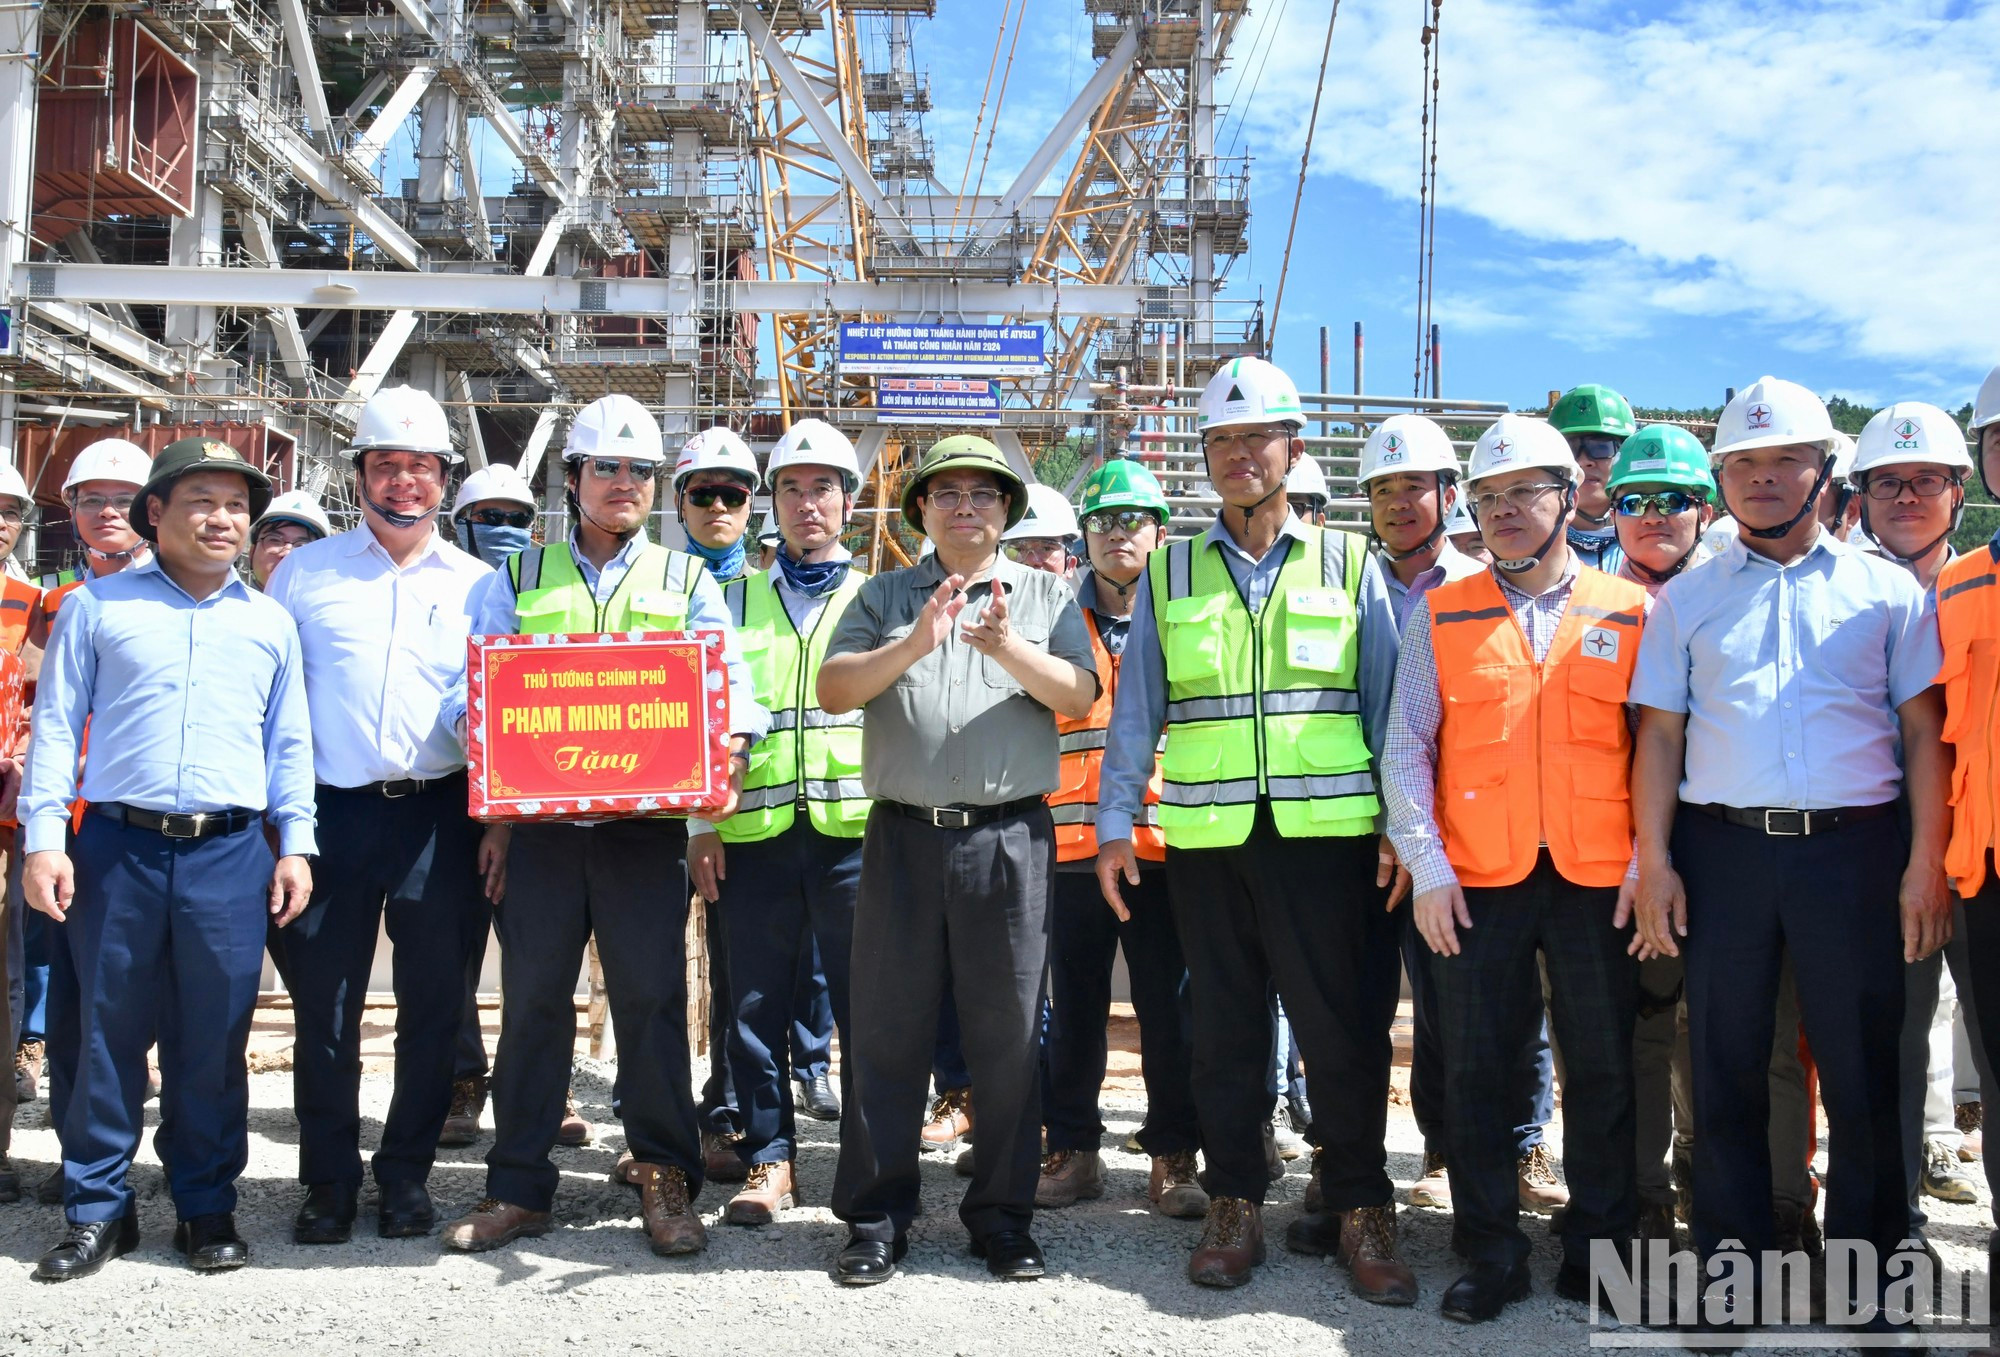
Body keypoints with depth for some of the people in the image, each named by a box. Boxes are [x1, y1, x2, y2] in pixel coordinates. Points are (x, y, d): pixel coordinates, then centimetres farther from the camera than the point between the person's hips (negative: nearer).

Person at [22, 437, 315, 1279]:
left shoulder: (269, 623, 12)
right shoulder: (97, 608, 6)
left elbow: (289, 743, 13)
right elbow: (56, 727, 5)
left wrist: (295, 845, 6)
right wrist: (43, 840, -3)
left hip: (229, 855, 1)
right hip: (116, 847, -1)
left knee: (214, 1041, 6)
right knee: (106, 1031, 5)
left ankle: (206, 1208, 18)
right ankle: (98, 1208, 19)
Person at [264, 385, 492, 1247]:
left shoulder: (476, 585, 10)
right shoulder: (304, 573, 9)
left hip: (440, 817, 1)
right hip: (334, 811, 0)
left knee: (432, 1004, 6)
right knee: (324, 1003, 4)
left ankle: (407, 1174, 22)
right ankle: (329, 1181, 19)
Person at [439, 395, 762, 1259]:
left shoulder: (686, 581, 13)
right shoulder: (520, 577, 15)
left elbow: (728, 684, 4)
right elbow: (475, 685, 9)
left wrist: (730, 747, -18)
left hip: (645, 825, -1)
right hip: (537, 823, 1)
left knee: (651, 998, 0)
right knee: (532, 999, 5)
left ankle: (664, 1179, 13)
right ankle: (519, 1188, 16)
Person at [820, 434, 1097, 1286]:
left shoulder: (1045, 597, 12)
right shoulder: (883, 598, 13)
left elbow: (1078, 697, -2)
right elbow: (833, 690, -1)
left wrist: (1011, 649, -18)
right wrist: (913, 645, -16)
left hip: (1011, 837, 0)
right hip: (903, 833, 1)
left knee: (1008, 1032, 4)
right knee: (886, 1028, 3)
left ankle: (1003, 1216, 17)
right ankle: (875, 1219, 14)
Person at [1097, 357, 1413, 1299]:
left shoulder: (1348, 565, 7)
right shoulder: (1170, 573, 10)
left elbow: (1388, 704, 5)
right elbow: (1135, 709, 9)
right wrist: (1115, 821, 3)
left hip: (1326, 832, -1)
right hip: (1206, 835, 2)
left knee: (1343, 1027, 2)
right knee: (1225, 1028, 9)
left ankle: (1360, 1212, 17)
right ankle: (1234, 1205, 23)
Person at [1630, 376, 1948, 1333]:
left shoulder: (1884, 589, 8)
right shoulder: (1687, 598, 10)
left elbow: (1924, 731, 4)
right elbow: (1660, 734, 7)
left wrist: (1927, 860, -5)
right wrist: (1653, 859, -1)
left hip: (1854, 847, -1)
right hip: (1722, 849, 1)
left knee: (1862, 1067, 4)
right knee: (1726, 1067, 7)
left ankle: (1865, 1263, 20)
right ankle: (1732, 1261, 19)